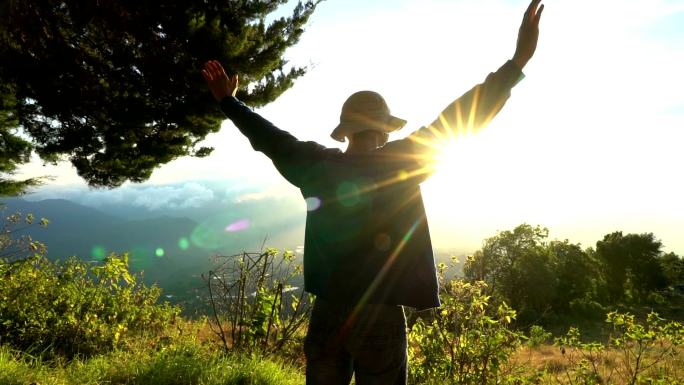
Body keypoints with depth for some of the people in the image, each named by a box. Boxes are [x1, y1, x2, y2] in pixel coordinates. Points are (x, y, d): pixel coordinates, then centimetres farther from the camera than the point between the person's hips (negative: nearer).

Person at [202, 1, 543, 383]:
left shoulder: (318, 165, -1)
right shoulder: (400, 161, -9)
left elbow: (269, 137, 11)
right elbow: (457, 121, -9)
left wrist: (228, 100, 26)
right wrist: (517, 63, -5)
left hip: (328, 314, 4)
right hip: (381, 318, -3)